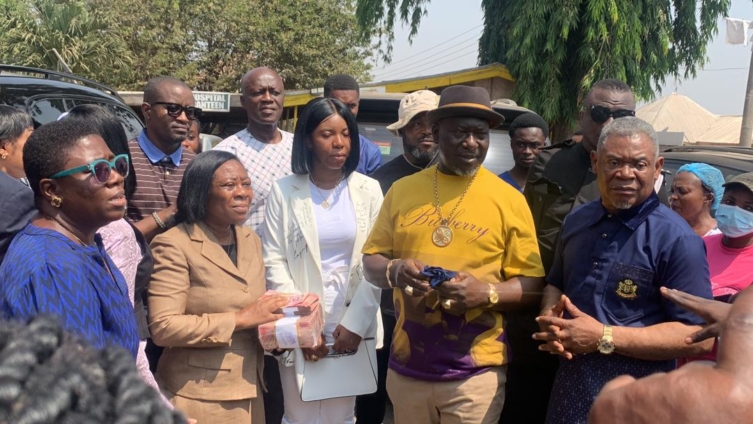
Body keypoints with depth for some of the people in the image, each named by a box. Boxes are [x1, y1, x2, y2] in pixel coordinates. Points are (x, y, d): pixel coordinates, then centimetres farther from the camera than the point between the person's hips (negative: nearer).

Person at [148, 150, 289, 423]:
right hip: (198, 398, -6)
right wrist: (239, 319, -20)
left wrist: (275, 321, -3)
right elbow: (163, 327, -21)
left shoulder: (251, 240, 9)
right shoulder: (174, 245, -14)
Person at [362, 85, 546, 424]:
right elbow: (370, 261, 8)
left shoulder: (509, 199, -2)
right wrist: (394, 271, -14)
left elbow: (532, 285, -1)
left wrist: (487, 293, -19)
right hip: (406, 366, 3)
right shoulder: (402, 190, 5)